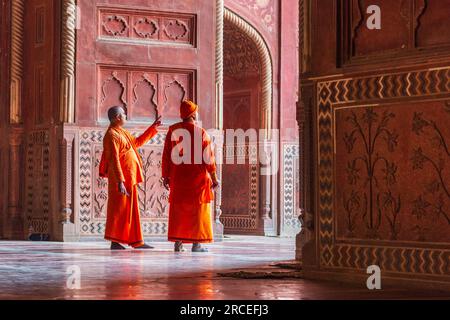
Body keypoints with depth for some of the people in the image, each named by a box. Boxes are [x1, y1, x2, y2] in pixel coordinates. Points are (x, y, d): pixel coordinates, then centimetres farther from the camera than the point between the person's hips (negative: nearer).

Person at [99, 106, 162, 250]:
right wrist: (120, 182, -27)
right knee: (119, 210, -6)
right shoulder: (112, 135, -14)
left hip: (128, 178, 10)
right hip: (121, 179, -10)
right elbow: (114, 160, -21)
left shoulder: (121, 133, 16)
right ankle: (115, 242, -1)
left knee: (131, 210, 11)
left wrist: (153, 128, 30)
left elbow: (137, 142, 30)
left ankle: (136, 241, 15)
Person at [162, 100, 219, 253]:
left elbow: (166, 155, 1)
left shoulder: (173, 130, -1)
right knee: (198, 209, 3)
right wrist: (214, 177, 0)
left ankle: (178, 243, 8)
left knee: (178, 209, 10)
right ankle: (196, 244, 0)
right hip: (198, 178, -3)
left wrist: (166, 176, 9)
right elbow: (208, 158, -8)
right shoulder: (201, 132, -9)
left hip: (178, 178, 3)